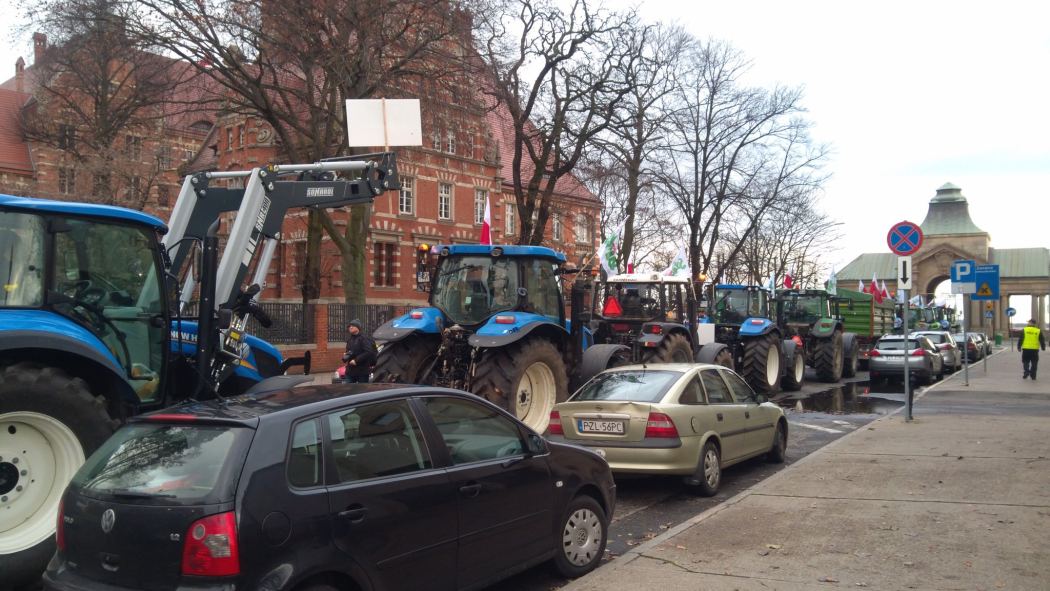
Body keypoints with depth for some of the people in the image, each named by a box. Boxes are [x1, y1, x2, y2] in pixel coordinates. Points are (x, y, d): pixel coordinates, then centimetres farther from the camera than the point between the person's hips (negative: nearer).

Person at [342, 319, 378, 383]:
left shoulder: (364, 338, -11)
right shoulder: (349, 339, 15)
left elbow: (369, 352, -21)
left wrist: (356, 360, -22)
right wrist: (345, 356, 1)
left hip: (362, 371, -7)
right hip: (350, 370, 7)